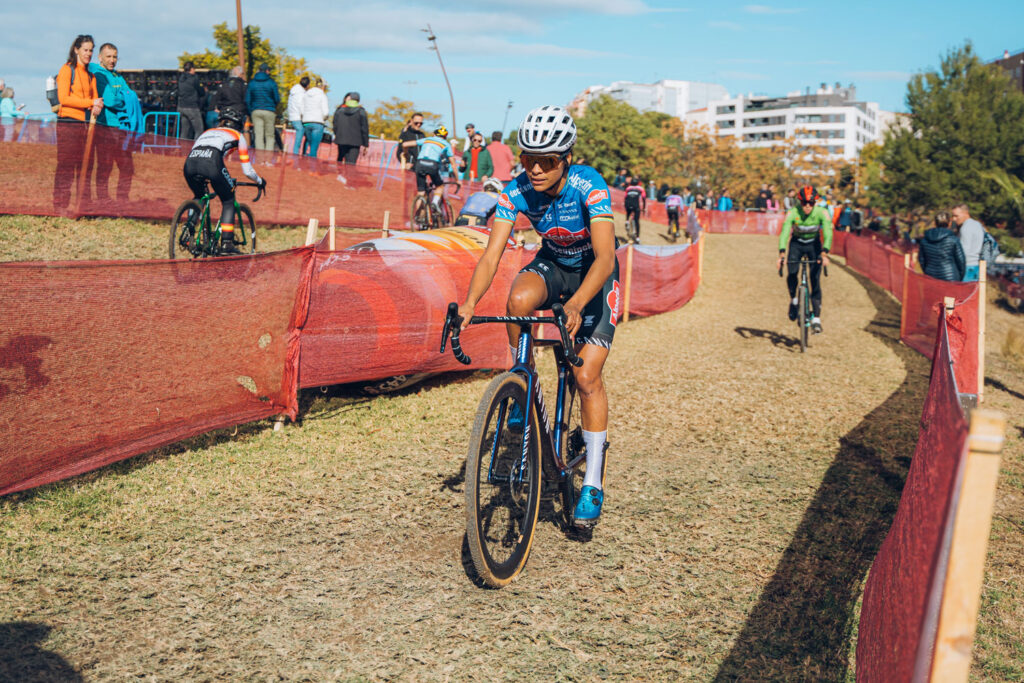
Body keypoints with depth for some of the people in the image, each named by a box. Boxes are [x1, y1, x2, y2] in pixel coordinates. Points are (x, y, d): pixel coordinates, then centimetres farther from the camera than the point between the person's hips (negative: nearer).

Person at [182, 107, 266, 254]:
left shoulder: (207, 132, 39)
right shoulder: (238, 136, 27)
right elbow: (247, 170, 25)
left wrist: (203, 178, 60)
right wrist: (260, 181, 44)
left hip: (189, 163, 5)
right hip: (211, 163, -4)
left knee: (199, 197, 32)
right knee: (228, 201, 17)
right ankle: (226, 243, 6)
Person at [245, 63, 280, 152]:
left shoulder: (251, 84, 8)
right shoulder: (271, 83, -1)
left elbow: (247, 100, 6)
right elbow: (277, 99, 0)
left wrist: (250, 113, 13)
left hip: (255, 111, 2)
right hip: (269, 111, -2)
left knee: (258, 135, 0)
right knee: (269, 136, 2)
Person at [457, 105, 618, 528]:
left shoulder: (588, 185, -31)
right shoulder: (517, 191, -21)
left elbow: (605, 258, -40)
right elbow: (492, 253, -28)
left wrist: (575, 305, -57)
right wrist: (469, 303, -45)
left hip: (595, 275, -3)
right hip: (552, 264, 3)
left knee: (587, 376, -12)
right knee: (519, 299, -33)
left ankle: (594, 485, 0)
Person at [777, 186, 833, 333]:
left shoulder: (822, 212, -25)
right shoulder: (792, 213, -25)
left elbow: (828, 233, -35)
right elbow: (784, 233, -34)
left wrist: (824, 253, -50)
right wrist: (782, 253, -49)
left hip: (814, 244, 0)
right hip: (796, 244, 0)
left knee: (815, 280, -10)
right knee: (792, 274, -23)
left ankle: (816, 318, -7)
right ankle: (793, 299, 6)